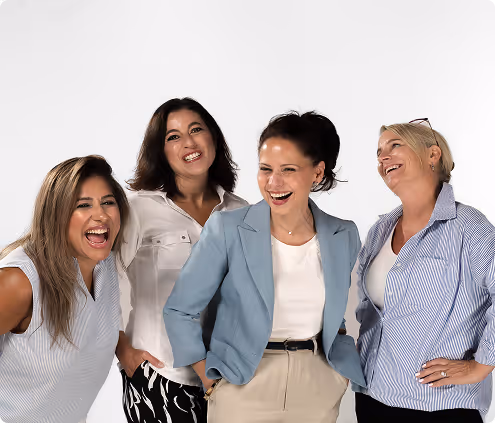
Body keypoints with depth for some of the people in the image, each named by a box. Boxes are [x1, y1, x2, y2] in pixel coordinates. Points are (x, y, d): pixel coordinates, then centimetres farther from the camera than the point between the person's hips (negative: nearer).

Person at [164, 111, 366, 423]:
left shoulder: (345, 236, -2)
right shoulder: (227, 229, -11)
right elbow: (180, 310, -5)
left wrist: (340, 366, 5)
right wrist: (210, 380, -5)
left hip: (319, 389, 3)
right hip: (244, 386, -3)